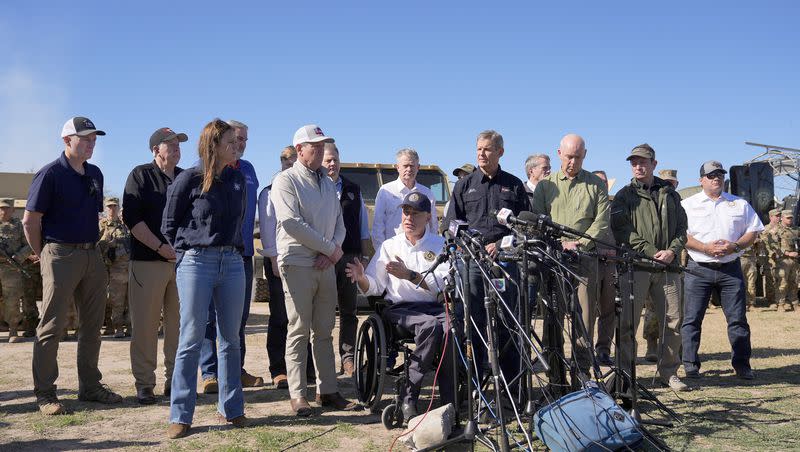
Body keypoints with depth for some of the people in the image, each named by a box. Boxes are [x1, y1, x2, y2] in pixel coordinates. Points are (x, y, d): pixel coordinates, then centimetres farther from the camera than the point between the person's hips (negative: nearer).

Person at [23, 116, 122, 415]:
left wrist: (90, 246, 15)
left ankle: (90, 386, 21)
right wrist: (44, 256, -2)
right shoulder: (50, 174, -8)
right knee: (52, 325, -2)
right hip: (61, 256, -7)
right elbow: (30, 221, -7)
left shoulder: (95, 175, 12)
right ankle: (44, 393, 6)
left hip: (92, 255, 7)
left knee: (92, 325, 10)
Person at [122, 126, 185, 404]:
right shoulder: (140, 175, 2)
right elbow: (131, 217, -7)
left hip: (183, 262, 4)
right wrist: (161, 247, -14)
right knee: (145, 326, -2)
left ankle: (175, 381, 13)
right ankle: (144, 384, 7)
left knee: (179, 325, 5)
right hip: (148, 262, -4)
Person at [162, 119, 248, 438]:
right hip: (197, 263, -5)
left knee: (230, 339, 9)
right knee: (191, 340, -2)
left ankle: (231, 408, 20)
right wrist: (188, 252, 2)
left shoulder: (237, 179, 10)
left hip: (232, 263, 5)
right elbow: (169, 225, 3)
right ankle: (180, 415, 7)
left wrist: (232, 248, 12)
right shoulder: (189, 179, -4)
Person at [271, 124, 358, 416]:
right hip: (298, 264, -6)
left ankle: (327, 390, 15)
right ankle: (298, 395, 3)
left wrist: (332, 252, -5)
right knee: (299, 332, -3)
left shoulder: (327, 183, 18)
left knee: (324, 331, 9)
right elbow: (291, 223, -15)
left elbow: (339, 221, 15)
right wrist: (330, 248, -12)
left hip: (326, 265, 6)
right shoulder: (286, 181, -4)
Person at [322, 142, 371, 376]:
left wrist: (364, 256, 12)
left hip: (350, 256, 4)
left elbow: (363, 227, 18)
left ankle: (348, 359, 13)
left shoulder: (353, 190, 16)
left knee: (349, 310, 7)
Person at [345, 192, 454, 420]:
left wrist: (409, 275, -17)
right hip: (400, 309, -1)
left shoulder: (440, 245, 12)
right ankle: (409, 398, -26)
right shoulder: (390, 245, 15)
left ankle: (449, 400, -22)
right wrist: (361, 279, -16)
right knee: (430, 325, -35)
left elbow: (443, 284, -4)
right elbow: (374, 287, 7)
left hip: (433, 307, 1)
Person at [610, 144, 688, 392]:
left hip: (667, 267, 3)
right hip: (635, 265, -3)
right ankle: (625, 372, 5)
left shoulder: (670, 194, 17)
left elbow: (682, 228, 15)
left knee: (672, 322, 4)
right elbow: (622, 231, -4)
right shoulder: (624, 196, 7)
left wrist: (672, 250, -5)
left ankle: (669, 372, 16)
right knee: (627, 323, -4)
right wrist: (651, 251, -13)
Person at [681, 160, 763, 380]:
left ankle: (742, 364, 10)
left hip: (731, 268, 2)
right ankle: (690, 364, 4)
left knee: (738, 319, 2)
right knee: (692, 319, -3)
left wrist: (734, 246, -8)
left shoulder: (739, 204, 14)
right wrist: (705, 247, -15)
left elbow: (752, 232, 11)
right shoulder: (688, 204, 6)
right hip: (698, 269, -2)